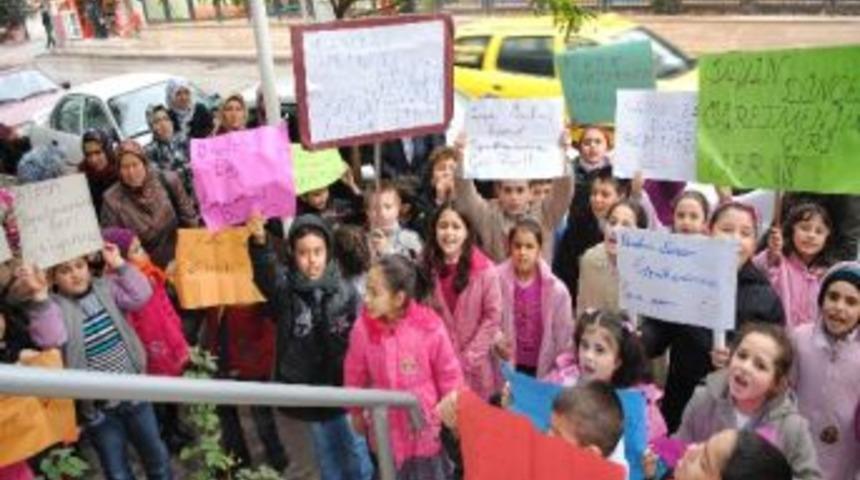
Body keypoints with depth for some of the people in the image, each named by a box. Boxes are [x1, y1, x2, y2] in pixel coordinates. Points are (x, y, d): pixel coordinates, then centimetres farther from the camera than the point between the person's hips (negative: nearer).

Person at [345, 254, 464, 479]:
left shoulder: (429, 327, -21)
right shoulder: (363, 328, -16)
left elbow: (449, 374, -7)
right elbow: (355, 376, 0)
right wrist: (356, 413, 11)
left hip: (426, 426, -1)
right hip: (386, 428, 2)